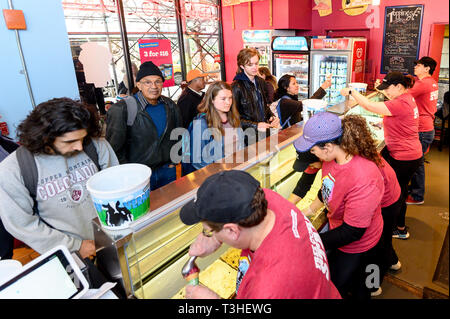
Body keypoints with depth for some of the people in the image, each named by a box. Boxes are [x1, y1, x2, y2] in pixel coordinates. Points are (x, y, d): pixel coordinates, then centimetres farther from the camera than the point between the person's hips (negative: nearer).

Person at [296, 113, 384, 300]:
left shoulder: (363, 180, -40)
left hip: (356, 245, -7)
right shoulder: (333, 155, -16)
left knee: (336, 286, 15)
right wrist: (311, 209, 10)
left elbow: (353, 232, -31)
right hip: (336, 225, 7)